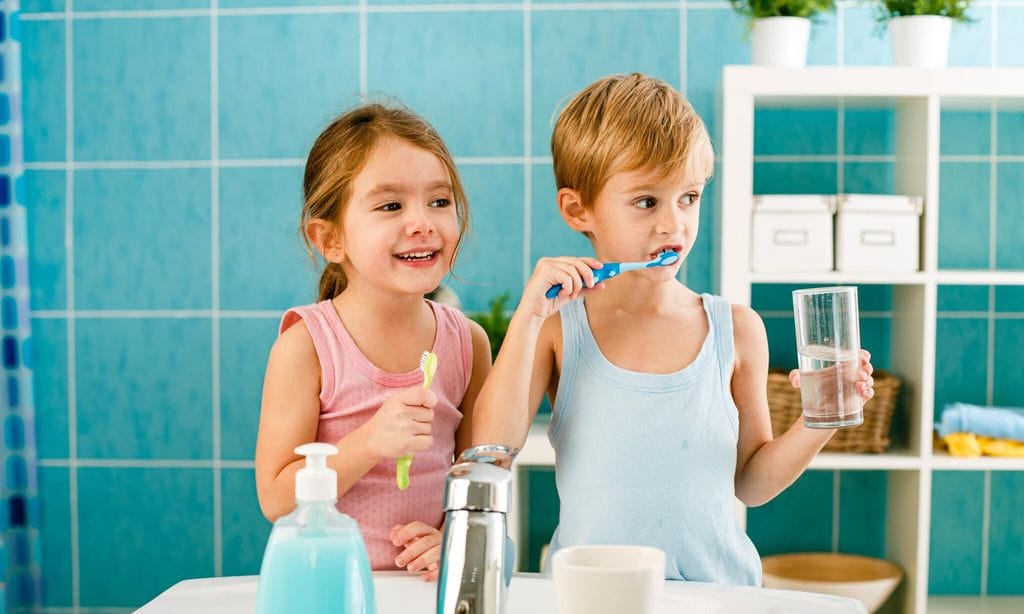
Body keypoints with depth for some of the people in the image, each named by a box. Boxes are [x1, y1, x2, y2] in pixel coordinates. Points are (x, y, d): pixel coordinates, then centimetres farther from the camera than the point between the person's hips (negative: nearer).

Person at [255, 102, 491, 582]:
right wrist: (370, 443, -21)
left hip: (427, 585, 4)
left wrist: (451, 538, -8)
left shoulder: (467, 341, 1)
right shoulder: (305, 345, -10)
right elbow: (276, 499, -10)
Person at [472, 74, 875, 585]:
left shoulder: (736, 330, 3)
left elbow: (751, 482, 11)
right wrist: (528, 316, -13)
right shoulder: (556, 328, 0)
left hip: (714, 588, 2)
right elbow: (492, 450, -12)